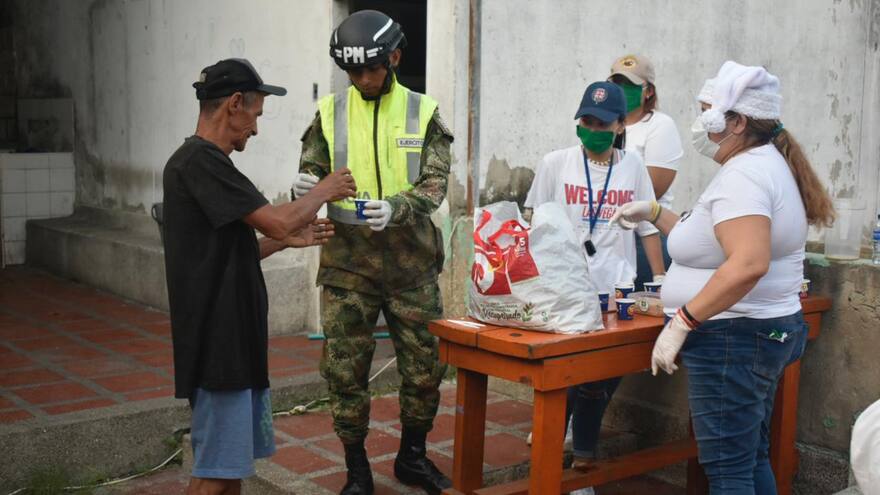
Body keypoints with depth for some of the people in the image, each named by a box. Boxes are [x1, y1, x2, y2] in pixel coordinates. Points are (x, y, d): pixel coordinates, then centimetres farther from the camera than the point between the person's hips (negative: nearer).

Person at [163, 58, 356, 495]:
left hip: (233, 339, 10)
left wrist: (288, 240, 14)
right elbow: (277, 221, -20)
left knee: (235, 459, 16)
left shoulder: (203, 162, 15)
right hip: (217, 341, -10)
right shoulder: (200, 161, -16)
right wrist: (324, 191, -3)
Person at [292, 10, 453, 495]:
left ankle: (412, 456, 31)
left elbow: (435, 184, -7)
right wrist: (305, 187, -21)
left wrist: (396, 208, -28)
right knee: (345, 370, 4)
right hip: (347, 265, 0)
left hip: (411, 265, 0)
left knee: (426, 366, 9)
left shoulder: (423, 113, 0)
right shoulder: (330, 113, 2)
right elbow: (311, 174, 4)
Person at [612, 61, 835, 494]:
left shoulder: (743, 174, -19)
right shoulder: (765, 163, 14)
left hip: (733, 339, -11)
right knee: (752, 460, 19)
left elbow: (748, 263, -32)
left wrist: (682, 321, -28)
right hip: (767, 330, 11)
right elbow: (709, 239, 21)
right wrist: (654, 214, 18)